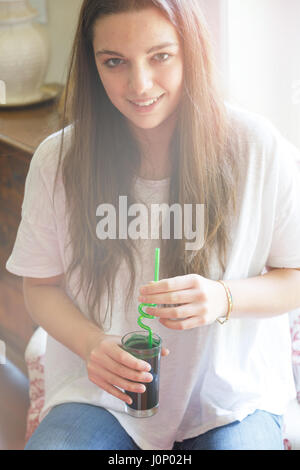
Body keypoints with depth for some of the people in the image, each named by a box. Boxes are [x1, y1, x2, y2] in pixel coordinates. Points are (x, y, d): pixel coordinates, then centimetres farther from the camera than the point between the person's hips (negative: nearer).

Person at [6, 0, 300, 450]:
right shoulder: (58, 160, -6)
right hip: (101, 391, 1)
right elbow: (42, 287, 4)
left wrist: (224, 298, -22)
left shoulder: (261, 148, -10)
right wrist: (92, 344, -17)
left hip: (232, 389, 0)